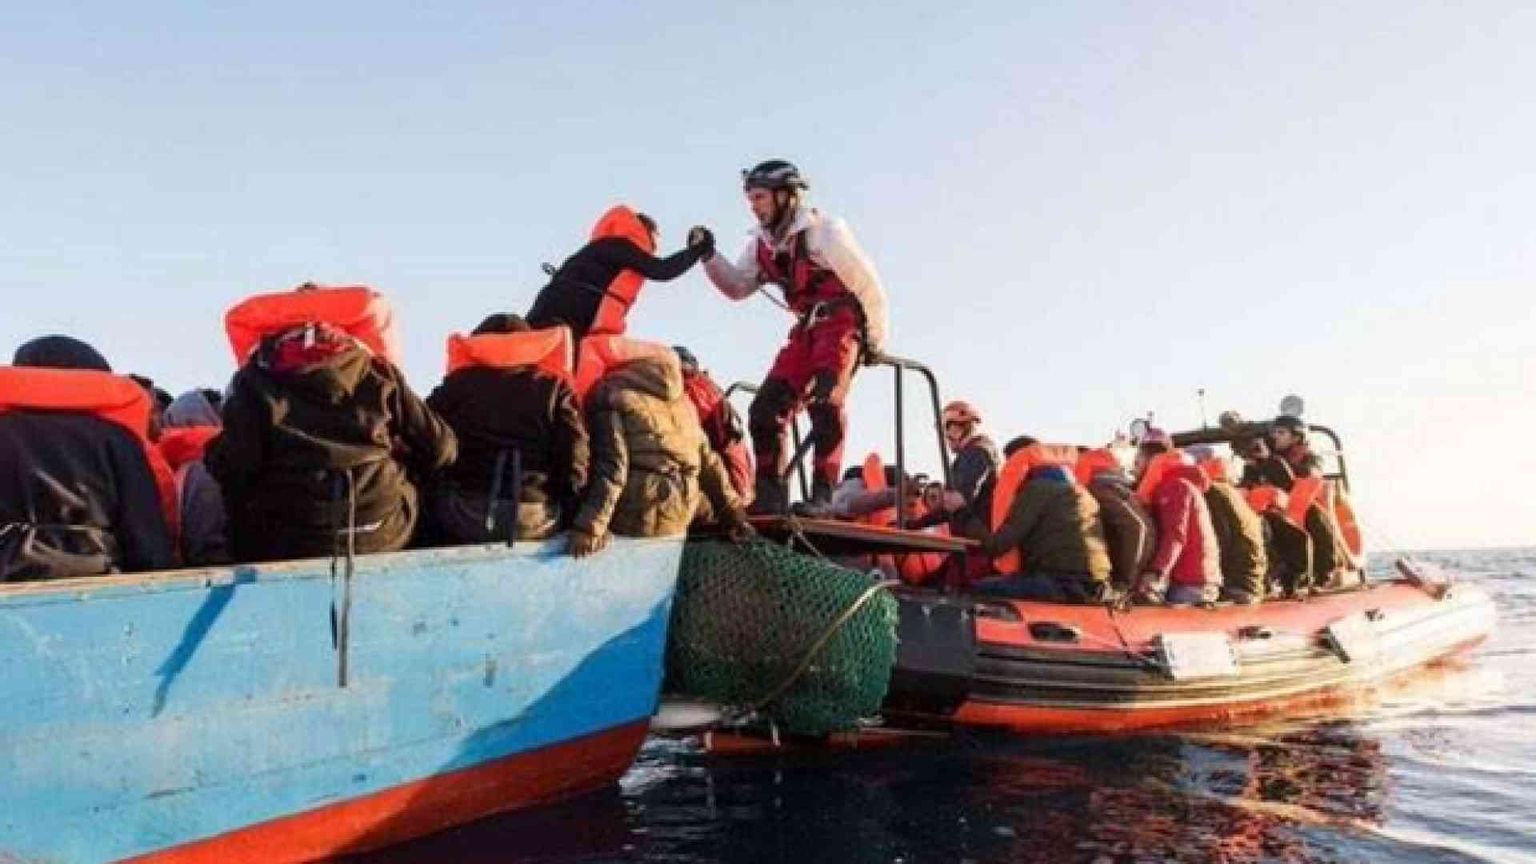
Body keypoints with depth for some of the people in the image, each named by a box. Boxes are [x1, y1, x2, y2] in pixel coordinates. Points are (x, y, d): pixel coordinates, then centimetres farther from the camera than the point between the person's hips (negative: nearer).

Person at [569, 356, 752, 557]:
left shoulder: (614, 399, -6)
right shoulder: (683, 404, 12)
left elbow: (611, 471, -16)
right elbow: (709, 464, 13)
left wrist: (588, 529, -19)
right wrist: (733, 515, 17)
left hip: (635, 521, -6)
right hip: (680, 520, 6)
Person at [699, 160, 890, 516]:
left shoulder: (824, 231, -16)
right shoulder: (763, 244, 6)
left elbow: (869, 285, -12)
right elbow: (737, 288, 14)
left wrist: (875, 342, -6)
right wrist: (708, 256, -2)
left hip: (843, 322, -7)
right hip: (807, 328, 7)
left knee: (824, 399, -27)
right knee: (767, 407, -4)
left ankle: (822, 495, -26)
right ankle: (770, 496, 2)